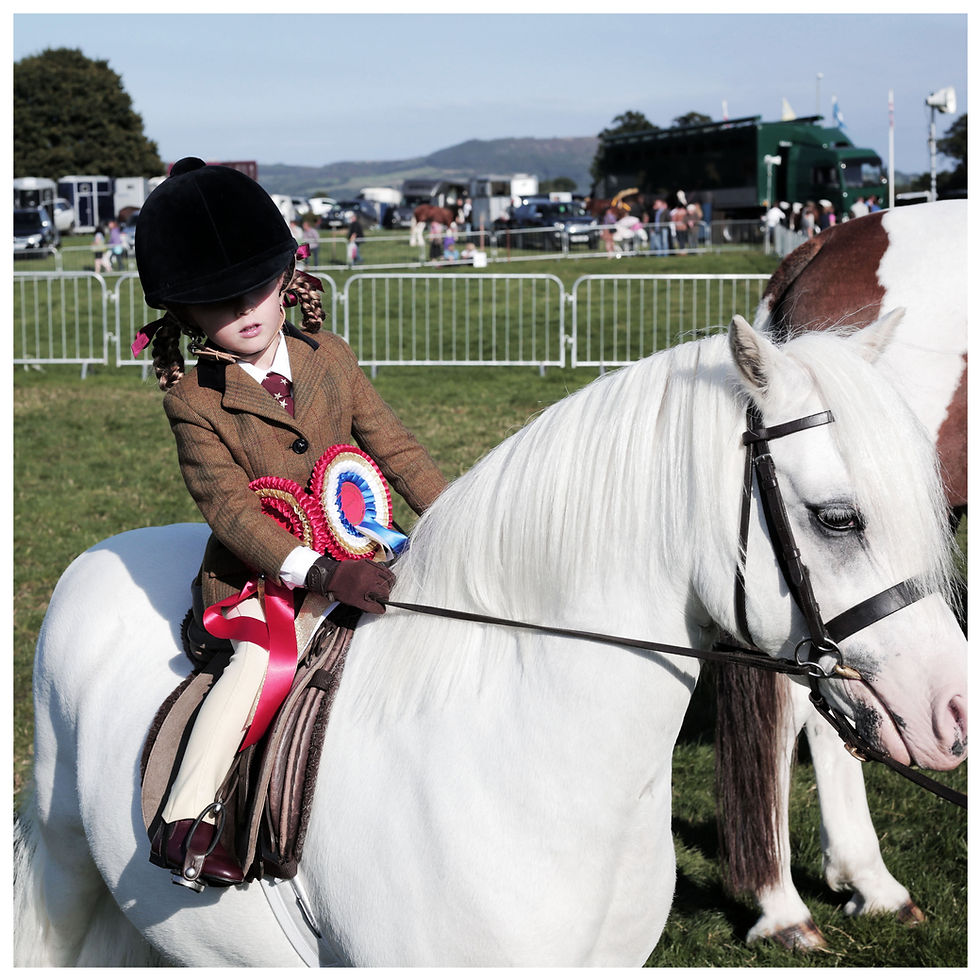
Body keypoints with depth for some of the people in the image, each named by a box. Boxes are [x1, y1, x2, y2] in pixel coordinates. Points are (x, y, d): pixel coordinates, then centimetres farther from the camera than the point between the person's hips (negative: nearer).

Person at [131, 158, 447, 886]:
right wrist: (319, 572, -29)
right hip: (259, 574, -5)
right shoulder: (193, 399, -9)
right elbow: (231, 506, -17)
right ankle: (184, 820, -28)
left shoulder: (330, 360, 6)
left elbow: (395, 448, 8)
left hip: (352, 553, 5)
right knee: (264, 651, -30)